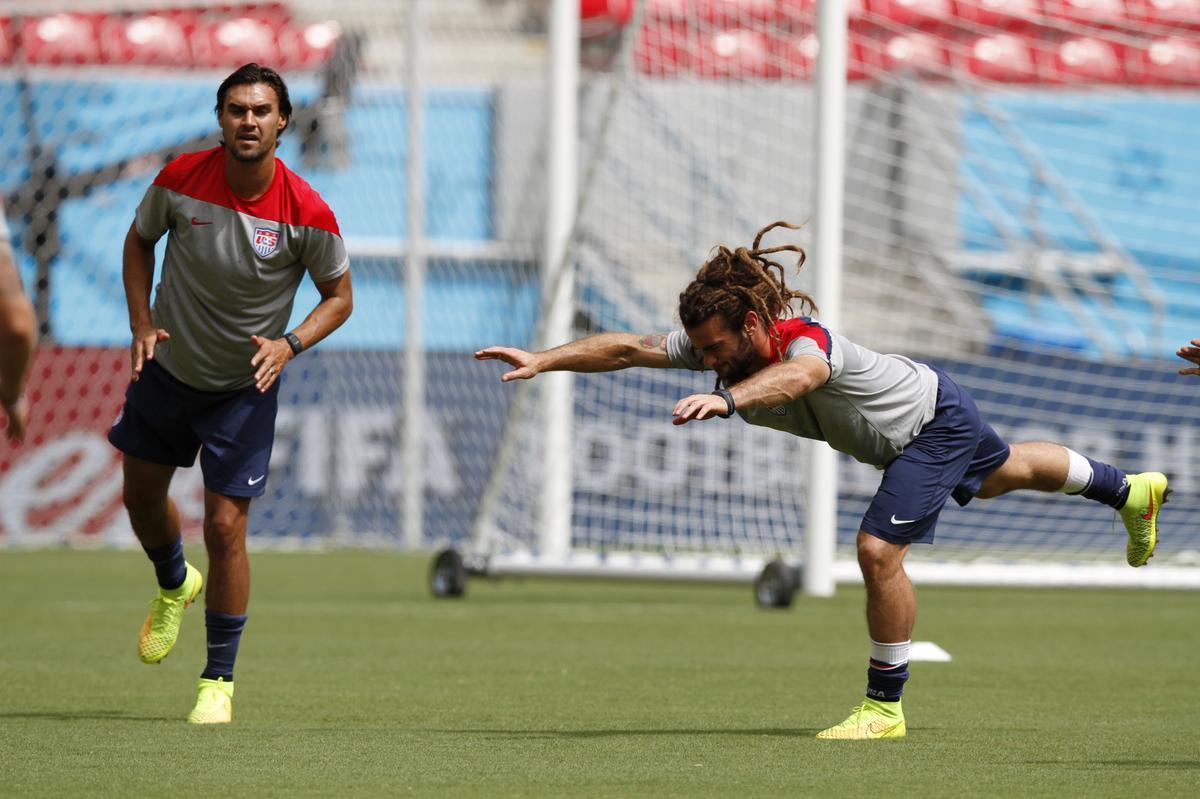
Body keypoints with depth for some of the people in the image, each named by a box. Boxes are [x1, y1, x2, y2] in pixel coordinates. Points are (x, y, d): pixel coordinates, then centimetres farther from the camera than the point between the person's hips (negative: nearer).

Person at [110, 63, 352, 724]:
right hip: (167, 368, 3)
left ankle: (219, 680, 6)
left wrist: (288, 345, -22)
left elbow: (339, 295, -6)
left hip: (245, 386, -3)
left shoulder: (308, 214, -21)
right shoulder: (180, 179, -16)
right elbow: (140, 240, 4)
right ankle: (174, 586, 52)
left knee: (225, 527, -8)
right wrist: (142, 324, -7)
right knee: (141, 495, 18)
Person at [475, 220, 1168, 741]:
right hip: (898, 431, 9)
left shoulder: (807, 342, -45)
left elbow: (797, 375, -69)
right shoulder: (717, 345, -24)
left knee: (879, 549, -21)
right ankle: (1128, 490, 59)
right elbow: (628, 349, -28)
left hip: (935, 417, -9)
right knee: (1001, 474, 32)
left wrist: (726, 399, -87)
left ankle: (885, 708, -4)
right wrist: (541, 361, -41)